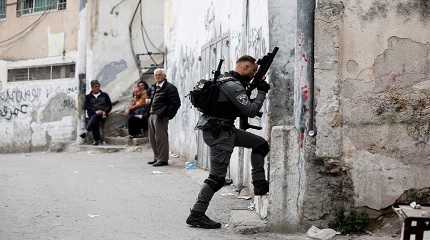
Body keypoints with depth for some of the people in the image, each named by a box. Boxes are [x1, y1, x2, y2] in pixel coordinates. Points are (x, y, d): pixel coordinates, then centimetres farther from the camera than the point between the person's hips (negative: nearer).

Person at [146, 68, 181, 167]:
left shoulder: (169, 88, -6)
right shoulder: (154, 87, 19)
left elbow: (175, 103, -11)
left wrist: (166, 114, -15)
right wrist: (149, 112, 15)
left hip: (160, 116, -9)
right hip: (151, 115, 9)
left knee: (161, 138, -6)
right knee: (152, 138, 13)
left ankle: (163, 159, 1)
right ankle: (157, 158, 23)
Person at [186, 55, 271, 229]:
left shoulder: (226, 80, 14)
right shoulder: (233, 85, -18)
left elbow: (239, 109, 21)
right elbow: (251, 111, -19)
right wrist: (262, 92, -7)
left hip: (226, 130, 11)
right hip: (218, 134, -11)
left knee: (260, 144, 13)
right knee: (217, 178, -8)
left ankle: (260, 184, 13)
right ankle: (196, 215, -4)